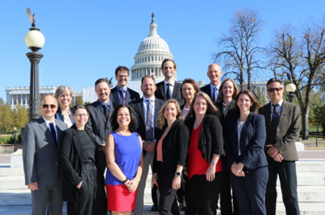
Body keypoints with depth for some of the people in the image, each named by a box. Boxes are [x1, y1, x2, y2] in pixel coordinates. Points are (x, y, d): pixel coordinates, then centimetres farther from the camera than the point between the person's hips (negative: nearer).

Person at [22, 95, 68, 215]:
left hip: (60, 178, 4)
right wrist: (30, 180, -13)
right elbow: (28, 155, -10)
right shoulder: (31, 127, -7)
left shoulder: (63, 126, 8)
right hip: (41, 179, -4)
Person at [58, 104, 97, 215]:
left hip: (92, 176, 7)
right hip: (79, 177, -7)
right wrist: (76, 179, -16)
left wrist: (94, 176, 8)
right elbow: (63, 159, -13)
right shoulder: (68, 133, -7)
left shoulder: (88, 132, 13)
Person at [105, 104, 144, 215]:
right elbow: (110, 163, -10)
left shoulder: (137, 137, 9)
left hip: (133, 184, 4)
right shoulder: (112, 137, -4)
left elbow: (141, 161, 7)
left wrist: (136, 180, -6)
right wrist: (126, 181, -11)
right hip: (116, 183, -4)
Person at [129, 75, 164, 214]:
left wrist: (156, 143, -8)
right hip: (140, 149, 0)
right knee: (139, 185, 5)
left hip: (158, 149, 1)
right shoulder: (133, 105, 5)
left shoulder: (163, 105, 7)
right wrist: (142, 143, -9)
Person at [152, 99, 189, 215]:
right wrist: (154, 173, 14)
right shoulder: (163, 128, 14)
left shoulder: (181, 127, -8)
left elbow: (182, 152, -16)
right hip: (161, 171, 7)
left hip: (172, 172, -7)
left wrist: (178, 175, -21)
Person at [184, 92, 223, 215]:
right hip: (192, 171, 5)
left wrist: (213, 165, -15)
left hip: (209, 171, -5)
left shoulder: (212, 120, -2)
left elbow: (218, 145, -9)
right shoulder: (189, 122, 12)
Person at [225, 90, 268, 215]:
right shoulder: (231, 121, 15)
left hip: (255, 167, -3)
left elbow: (258, 144, -7)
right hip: (236, 170, 3)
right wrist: (233, 164, -6)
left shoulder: (258, 119, 3)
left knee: (257, 205, -3)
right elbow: (228, 145, 10)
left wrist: (242, 164, -12)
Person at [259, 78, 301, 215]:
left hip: (286, 155, -2)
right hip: (267, 156, 2)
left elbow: (295, 132, -3)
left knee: (290, 194, -1)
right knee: (269, 193, 7)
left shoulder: (293, 108, 6)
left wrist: (278, 147, -13)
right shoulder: (262, 110, 11)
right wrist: (269, 149, -10)